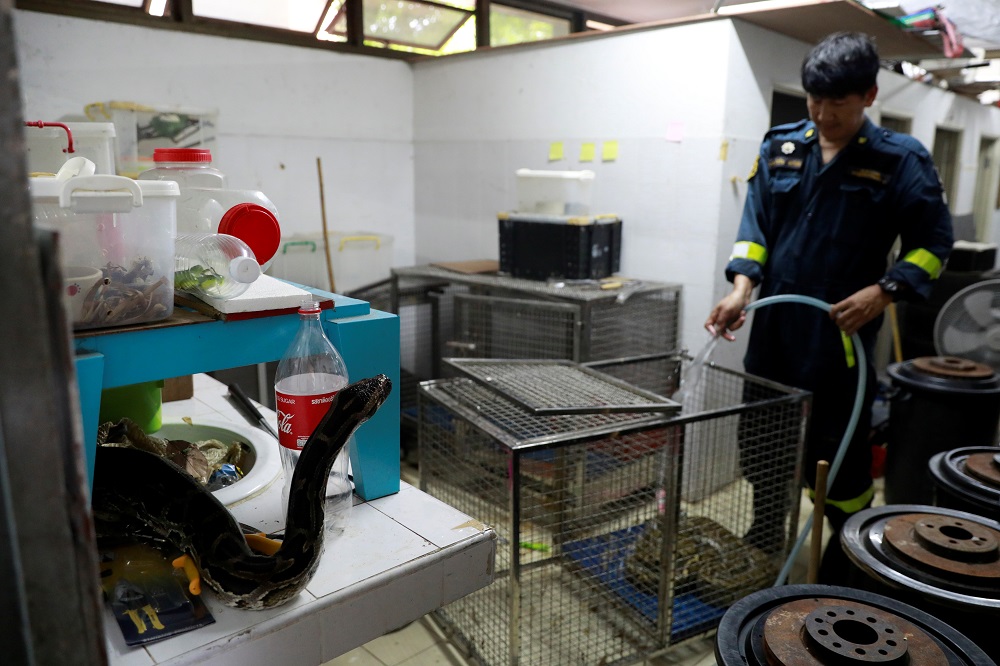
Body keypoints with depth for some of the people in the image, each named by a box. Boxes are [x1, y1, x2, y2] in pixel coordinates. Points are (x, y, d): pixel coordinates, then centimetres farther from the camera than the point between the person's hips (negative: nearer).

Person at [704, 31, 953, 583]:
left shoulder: (901, 160, -4)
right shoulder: (780, 147, 6)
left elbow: (933, 244, -1)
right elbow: (755, 224, 4)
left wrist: (882, 292, -17)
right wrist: (743, 287, -12)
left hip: (842, 339, -4)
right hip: (773, 331, 4)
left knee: (840, 460, 5)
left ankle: (844, 578, 27)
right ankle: (763, 552, 38)